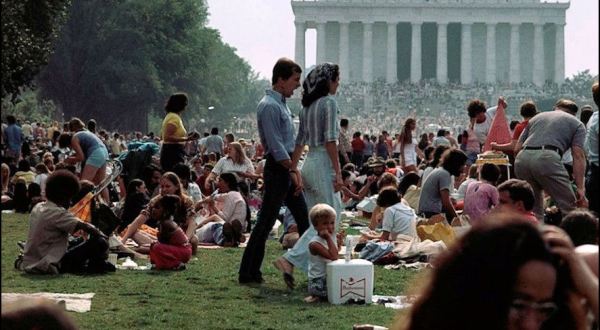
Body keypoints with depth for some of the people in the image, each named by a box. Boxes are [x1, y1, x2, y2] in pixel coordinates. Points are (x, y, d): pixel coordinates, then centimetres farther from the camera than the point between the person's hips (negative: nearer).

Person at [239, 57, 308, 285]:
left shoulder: (281, 104, 16)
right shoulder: (269, 106, -15)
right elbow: (276, 146, -20)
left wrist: (295, 170, 15)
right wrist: (293, 171, -18)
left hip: (288, 168, 10)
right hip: (277, 170, -10)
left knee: (303, 218, 12)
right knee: (266, 222, -6)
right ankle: (248, 273, 0)